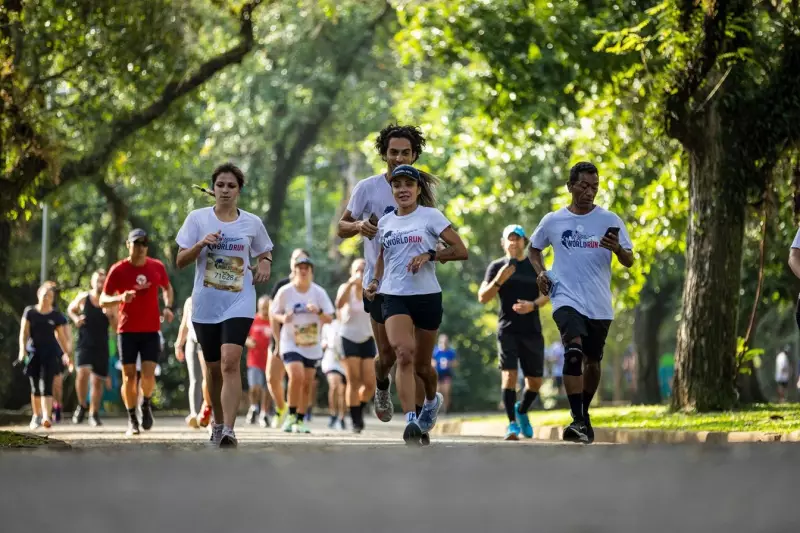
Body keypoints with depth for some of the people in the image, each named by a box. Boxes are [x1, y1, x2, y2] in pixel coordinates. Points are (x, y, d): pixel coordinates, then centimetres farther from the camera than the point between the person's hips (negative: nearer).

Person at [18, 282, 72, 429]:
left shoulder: (56, 316, 4)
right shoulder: (30, 312, 4)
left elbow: (62, 336, 7)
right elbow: (24, 333, 2)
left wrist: (66, 354, 0)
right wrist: (22, 349, -11)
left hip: (50, 352, -1)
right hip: (34, 352, 1)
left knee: (46, 385, -13)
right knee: (35, 387, 8)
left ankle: (47, 417, -22)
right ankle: (36, 416, 22)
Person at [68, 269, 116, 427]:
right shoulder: (83, 298, -1)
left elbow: (117, 327, 1)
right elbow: (70, 309, 18)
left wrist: (110, 316, -18)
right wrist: (75, 319, -3)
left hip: (101, 346, 2)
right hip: (84, 344, -2)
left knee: (97, 380, 7)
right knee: (83, 372, -23)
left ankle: (94, 414, 21)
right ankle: (82, 406, -1)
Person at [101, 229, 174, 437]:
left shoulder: (157, 267, 2)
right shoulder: (118, 270, -5)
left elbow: (167, 288, 21)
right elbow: (103, 300, -1)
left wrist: (167, 307, 2)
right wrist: (120, 298, -21)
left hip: (151, 330, 1)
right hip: (127, 331, -1)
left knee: (148, 375, -10)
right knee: (129, 377, -2)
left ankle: (146, 405, 20)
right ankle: (132, 419, 11)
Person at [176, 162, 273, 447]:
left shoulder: (252, 223, 4)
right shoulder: (197, 218, 1)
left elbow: (265, 252, 22)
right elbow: (180, 261, -1)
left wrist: (264, 264, 0)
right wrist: (200, 244, -18)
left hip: (239, 303, -1)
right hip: (205, 305, 1)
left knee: (230, 362, -20)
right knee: (214, 368, 10)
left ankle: (228, 430, -24)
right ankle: (217, 424, 32)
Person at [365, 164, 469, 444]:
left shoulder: (430, 216, -2)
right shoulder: (385, 222, 11)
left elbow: (461, 250, -6)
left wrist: (429, 255, -18)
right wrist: (375, 281, 9)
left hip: (427, 296, -2)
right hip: (395, 297, 2)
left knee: (421, 365, 9)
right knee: (403, 354, -23)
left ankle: (432, 400, 44)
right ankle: (411, 421, -29)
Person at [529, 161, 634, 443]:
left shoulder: (610, 220, 0)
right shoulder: (552, 221, 2)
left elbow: (629, 261, -1)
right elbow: (533, 248, 20)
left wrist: (617, 248, -23)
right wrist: (540, 272, 2)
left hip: (599, 305, 2)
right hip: (567, 299, -2)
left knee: (592, 361, 13)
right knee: (574, 351, -24)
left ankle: (584, 414, 36)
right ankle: (578, 421, -27)